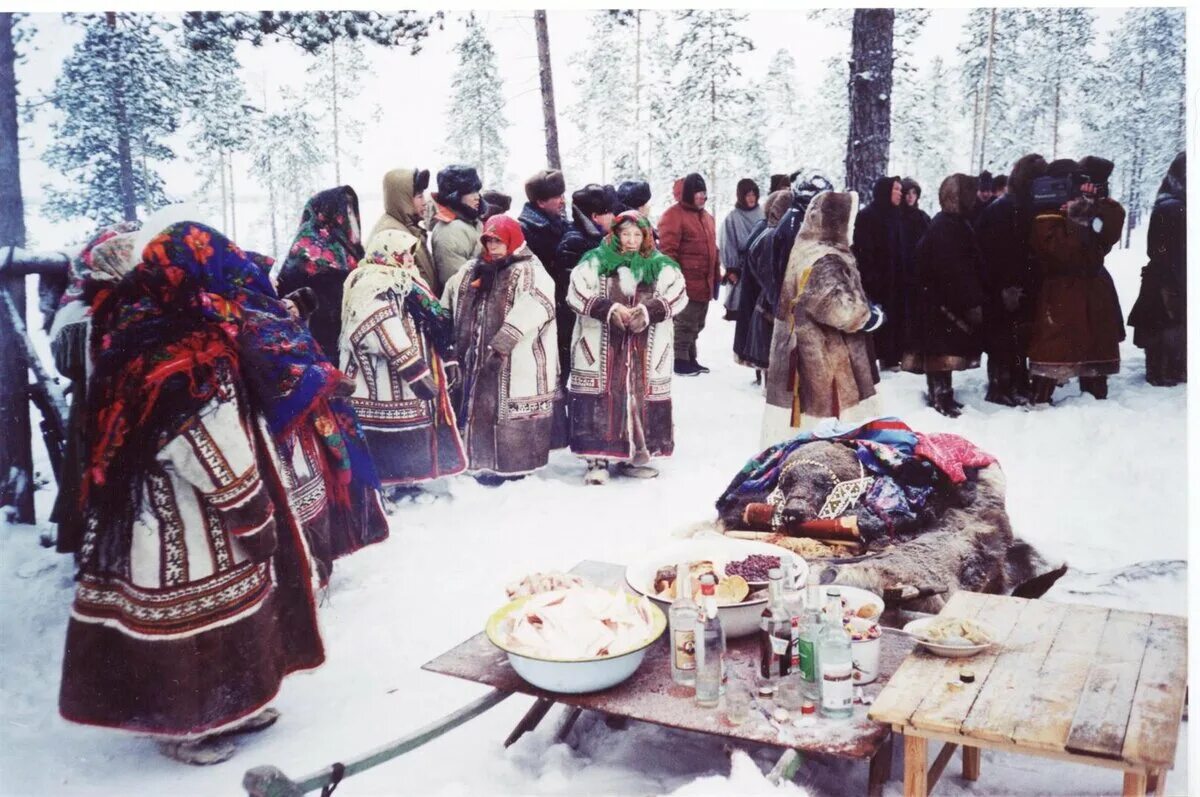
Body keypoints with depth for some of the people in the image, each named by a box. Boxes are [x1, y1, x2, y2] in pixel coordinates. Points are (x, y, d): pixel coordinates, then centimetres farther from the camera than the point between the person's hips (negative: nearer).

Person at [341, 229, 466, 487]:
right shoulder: (372, 289, -16)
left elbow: (435, 324, 22)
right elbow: (388, 334, -26)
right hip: (382, 386, -11)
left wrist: (447, 359, 16)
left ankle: (407, 481, 29)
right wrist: (418, 372, -26)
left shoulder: (406, 283, 19)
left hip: (406, 386, 11)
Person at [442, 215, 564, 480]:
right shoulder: (471, 271, 14)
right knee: (481, 407, 13)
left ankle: (516, 464, 10)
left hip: (516, 362, -7)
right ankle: (486, 461, 25)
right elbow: (449, 304, 25)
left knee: (513, 410, -2)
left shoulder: (530, 272, -10)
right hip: (477, 358, 7)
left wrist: (500, 344, -32)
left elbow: (531, 311, -26)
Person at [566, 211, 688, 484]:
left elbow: (677, 294, -4)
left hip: (645, 351, 2)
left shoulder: (661, 267, 9)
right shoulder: (596, 262, 4)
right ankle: (598, 457, 0)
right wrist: (609, 308, -18)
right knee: (602, 397, -6)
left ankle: (630, 457, 17)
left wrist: (648, 311, -19)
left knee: (640, 396, 4)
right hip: (601, 346, -2)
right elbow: (576, 293, -6)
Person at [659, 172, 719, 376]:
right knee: (684, 324, -3)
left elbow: (712, 249, 23)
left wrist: (716, 277, 20)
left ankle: (690, 359, 25)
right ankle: (680, 361, 6)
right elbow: (667, 251, -16)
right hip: (685, 284, -8)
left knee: (696, 325, 15)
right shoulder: (674, 215, -10)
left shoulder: (707, 217, 17)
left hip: (704, 284, 9)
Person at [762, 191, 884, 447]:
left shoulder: (804, 249, 11)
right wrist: (871, 316, -13)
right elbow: (839, 308, -30)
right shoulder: (824, 262, -21)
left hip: (805, 355, 10)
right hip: (821, 361, -10)